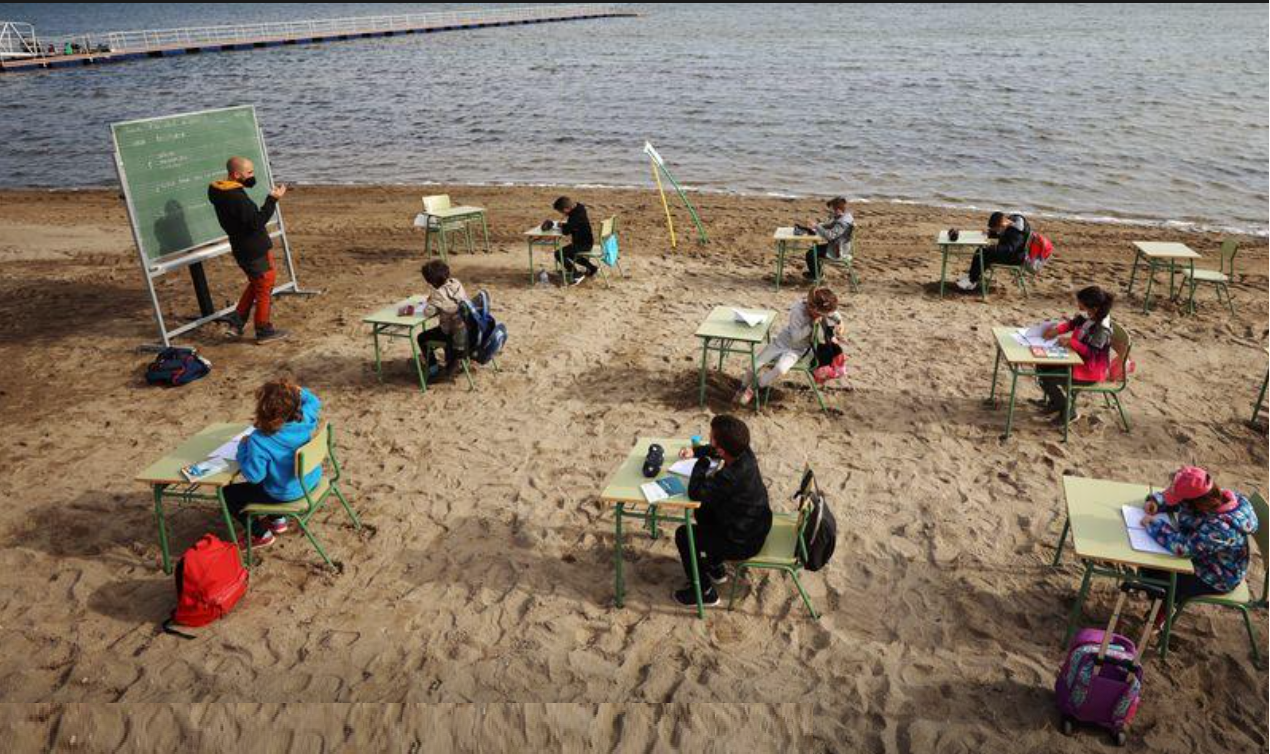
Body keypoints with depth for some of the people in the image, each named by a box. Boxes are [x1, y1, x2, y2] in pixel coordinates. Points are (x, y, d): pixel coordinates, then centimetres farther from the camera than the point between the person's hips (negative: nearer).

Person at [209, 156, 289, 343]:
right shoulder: (237, 197, -26)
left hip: (241, 249, 9)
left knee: (255, 284, 27)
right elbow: (257, 222, -27)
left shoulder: (218, 191, 3)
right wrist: (272, 200, -25)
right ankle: (264, 331, 16)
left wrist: (255, 184, -1)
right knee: (265, 288, 6)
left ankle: (238, 320, 28)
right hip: (255, 250, -9)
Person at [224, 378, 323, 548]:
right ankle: (277, 520, 41)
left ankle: (261, 534, 21)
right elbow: (313, 402, 6)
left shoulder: (260, 441, -33)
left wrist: (243, 447, -12)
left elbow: (253, 475, -23)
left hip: (286, 494, -7)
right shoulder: (305, 418, -18)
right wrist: (298, 391, -9)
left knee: (229, 493, 12)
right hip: (311, 480, 7)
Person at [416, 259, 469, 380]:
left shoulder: (440, 293, -24)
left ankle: (433, 369, 20)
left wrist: (431, 303, -6)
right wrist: (434, 299, 4)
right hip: (466, 328, 8)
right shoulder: (456, 283, -3)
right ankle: (452, 361, 45)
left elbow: (427, 312, -27)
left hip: (454, 333, -7)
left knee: (422, 338, 12)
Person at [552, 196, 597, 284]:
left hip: (584, 244, -10)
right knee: (570, 253, 32)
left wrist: (562, 226, -9)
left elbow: (566, 231, -31)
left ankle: (577, 276, -7)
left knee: (559, 254, -11)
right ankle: (592, 268, 32)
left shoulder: (576, 216, -28)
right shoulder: (578, 210, 2)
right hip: (585, 242, 10)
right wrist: (564, 225, -4)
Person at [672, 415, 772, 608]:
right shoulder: (744, 453, -11)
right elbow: (716, 451, 13)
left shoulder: (730, 476, -36)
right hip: (757, 525, 9)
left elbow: (695, 492, -29)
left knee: (683, 536, 0)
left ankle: (705, 592, 15)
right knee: (703, 512, 24)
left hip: (744, 543, -9)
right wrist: (696, 451, 2)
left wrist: (702, 462, -19)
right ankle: (715, 568, 39)